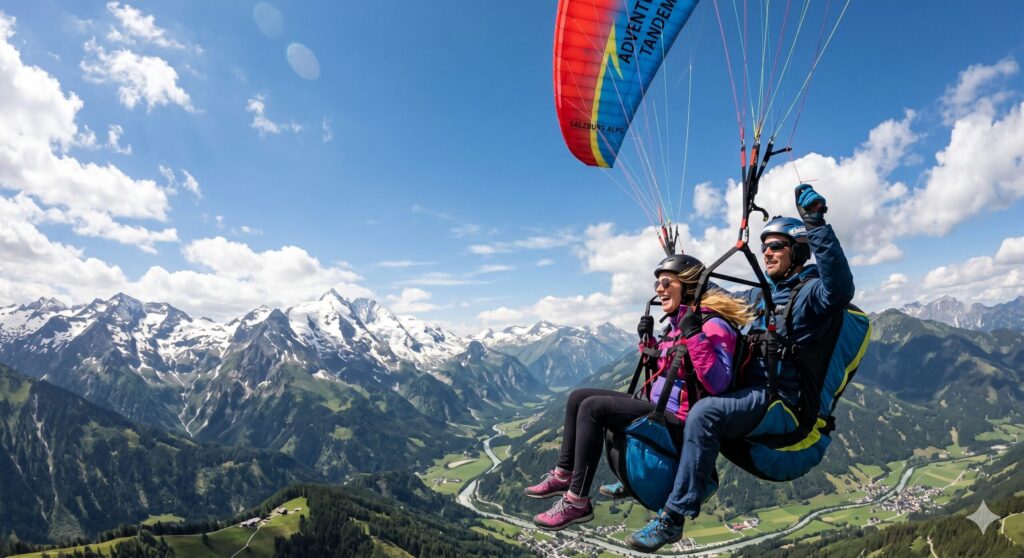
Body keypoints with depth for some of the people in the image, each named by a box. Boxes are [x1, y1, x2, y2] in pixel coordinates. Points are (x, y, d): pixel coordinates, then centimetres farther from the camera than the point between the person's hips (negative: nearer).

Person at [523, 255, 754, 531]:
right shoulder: (677, 324, 13)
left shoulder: (711, 324, -15)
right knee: (578, 397, 6)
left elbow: (718, 384, -28)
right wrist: (647, 340, 10)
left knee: (592, 407, -23)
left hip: (677, 417, -10)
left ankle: (577, 502, -17)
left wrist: (695, 336, -32)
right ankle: (564, 474, 12)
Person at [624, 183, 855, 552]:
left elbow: (840, 289, -30)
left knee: (704, 412, -35)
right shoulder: (760, 293, 18)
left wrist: (818, 227, -37)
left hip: (777, 399, -9)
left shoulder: (811, 290, -6)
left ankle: (674, 518, -27)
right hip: (746, 387, 9)